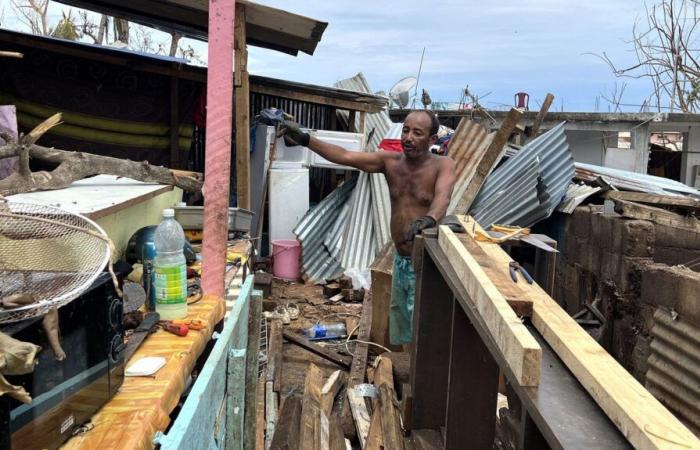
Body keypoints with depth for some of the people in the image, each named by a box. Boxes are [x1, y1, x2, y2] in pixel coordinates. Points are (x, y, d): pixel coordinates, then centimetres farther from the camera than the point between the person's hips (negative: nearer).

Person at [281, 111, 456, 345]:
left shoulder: (442, 165, -11)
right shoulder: (390, 161, 1)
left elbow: (443, 196, -31)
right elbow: (345, 156, -5)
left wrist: (430, 218, -53)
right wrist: (305, 139, -14)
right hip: (400, 260, 6)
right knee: (399, 333, 18)